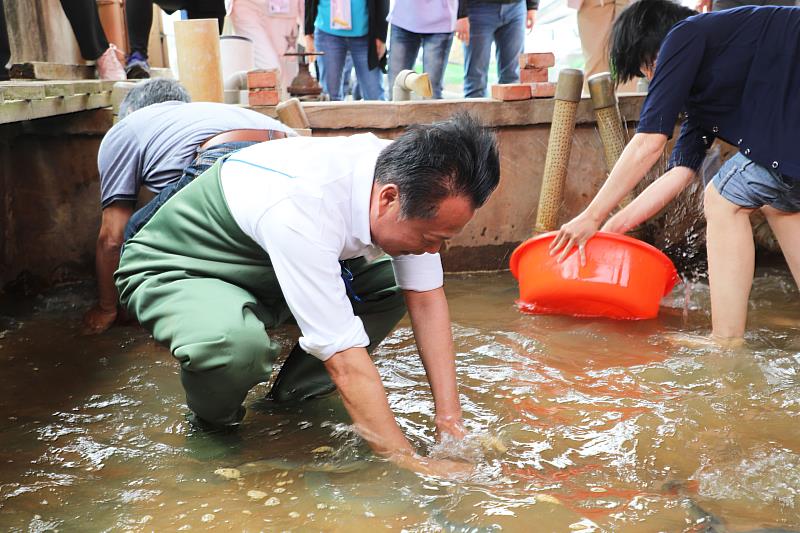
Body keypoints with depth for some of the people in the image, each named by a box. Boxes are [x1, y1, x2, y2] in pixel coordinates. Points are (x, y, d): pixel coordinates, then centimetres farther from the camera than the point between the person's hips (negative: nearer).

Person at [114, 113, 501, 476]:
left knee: (393, 285, -5)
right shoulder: (302, 210, -40)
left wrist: (450, 422, -14)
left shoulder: (406, 178, -17)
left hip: (263, 270, 7)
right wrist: (411, 464, -29)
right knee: (237, 343, -38)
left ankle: (294, 395, 4)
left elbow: (427, 299, -11)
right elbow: (345, 361, -36)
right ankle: (212, 425, -4)